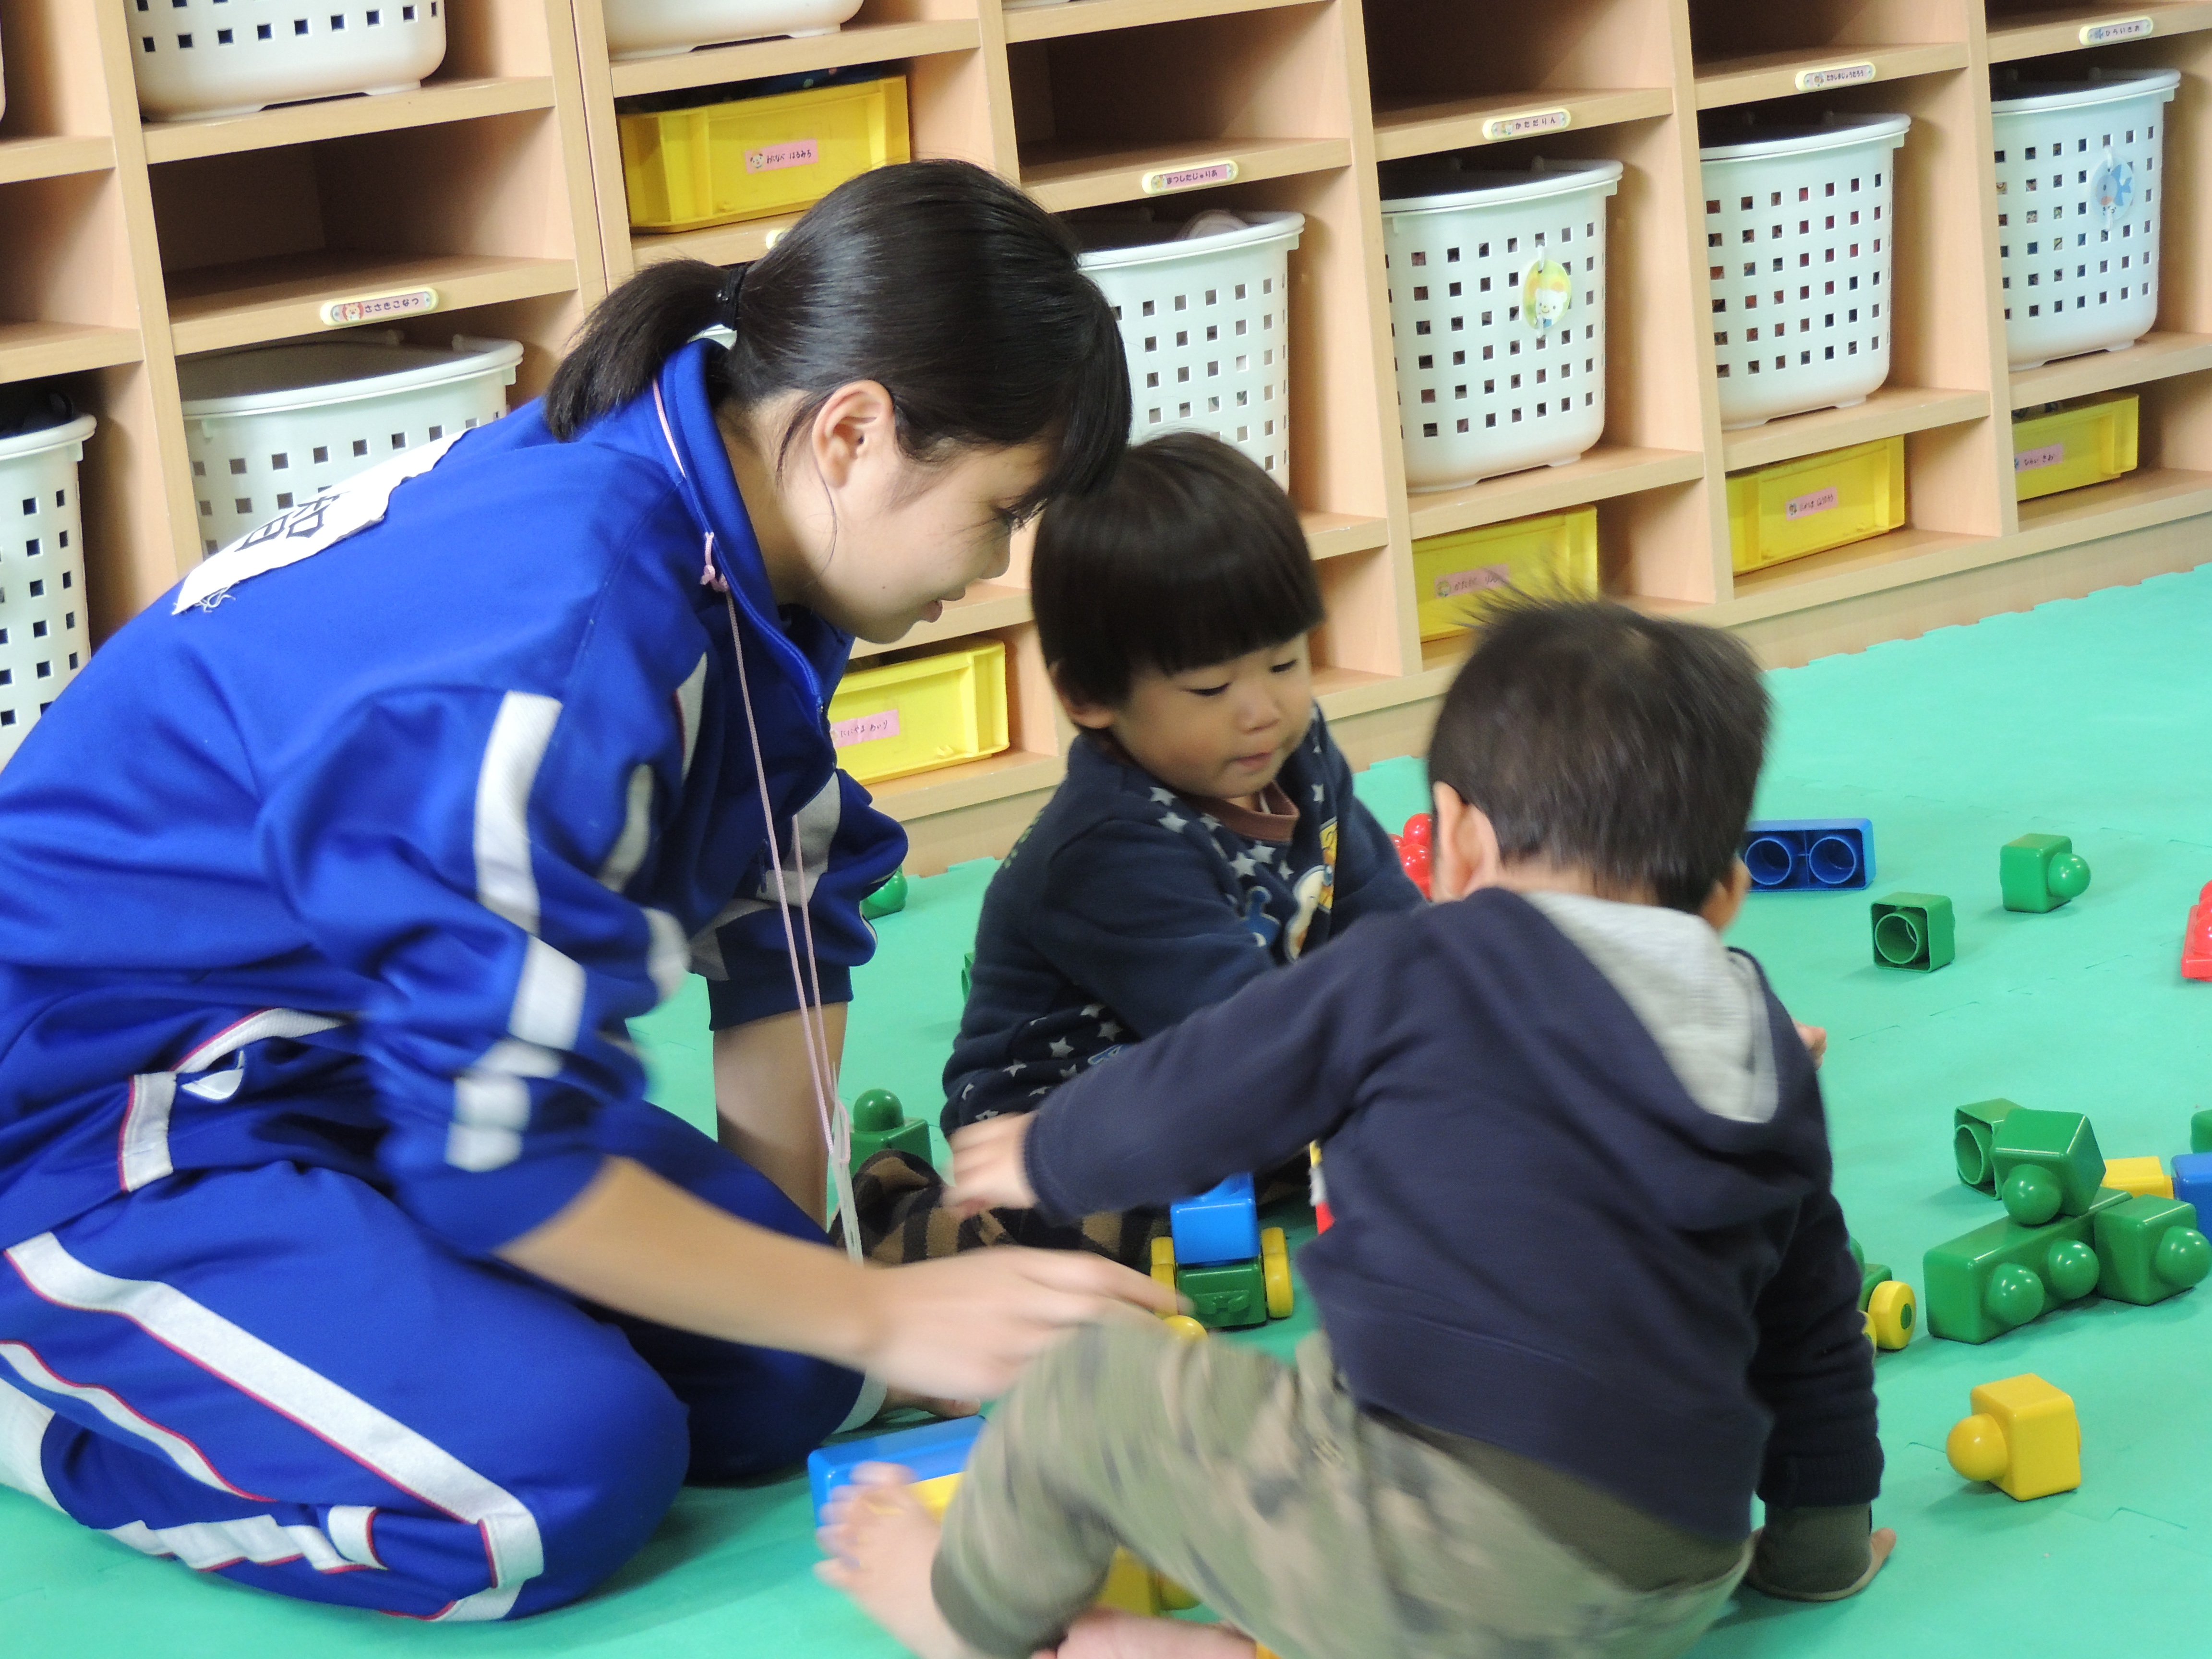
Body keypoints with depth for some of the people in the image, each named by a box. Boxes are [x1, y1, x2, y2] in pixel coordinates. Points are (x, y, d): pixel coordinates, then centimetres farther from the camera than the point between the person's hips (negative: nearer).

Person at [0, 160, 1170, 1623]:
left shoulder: (742, 552, -5)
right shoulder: (553, 638, -33)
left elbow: (783, 922, 7)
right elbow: (493, 1156, -28)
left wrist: (792, 1252, 0)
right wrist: (877, 1312, -21)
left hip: (363, 1052, 10)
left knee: (787, 1383, -2)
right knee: (562, 1477, -25)